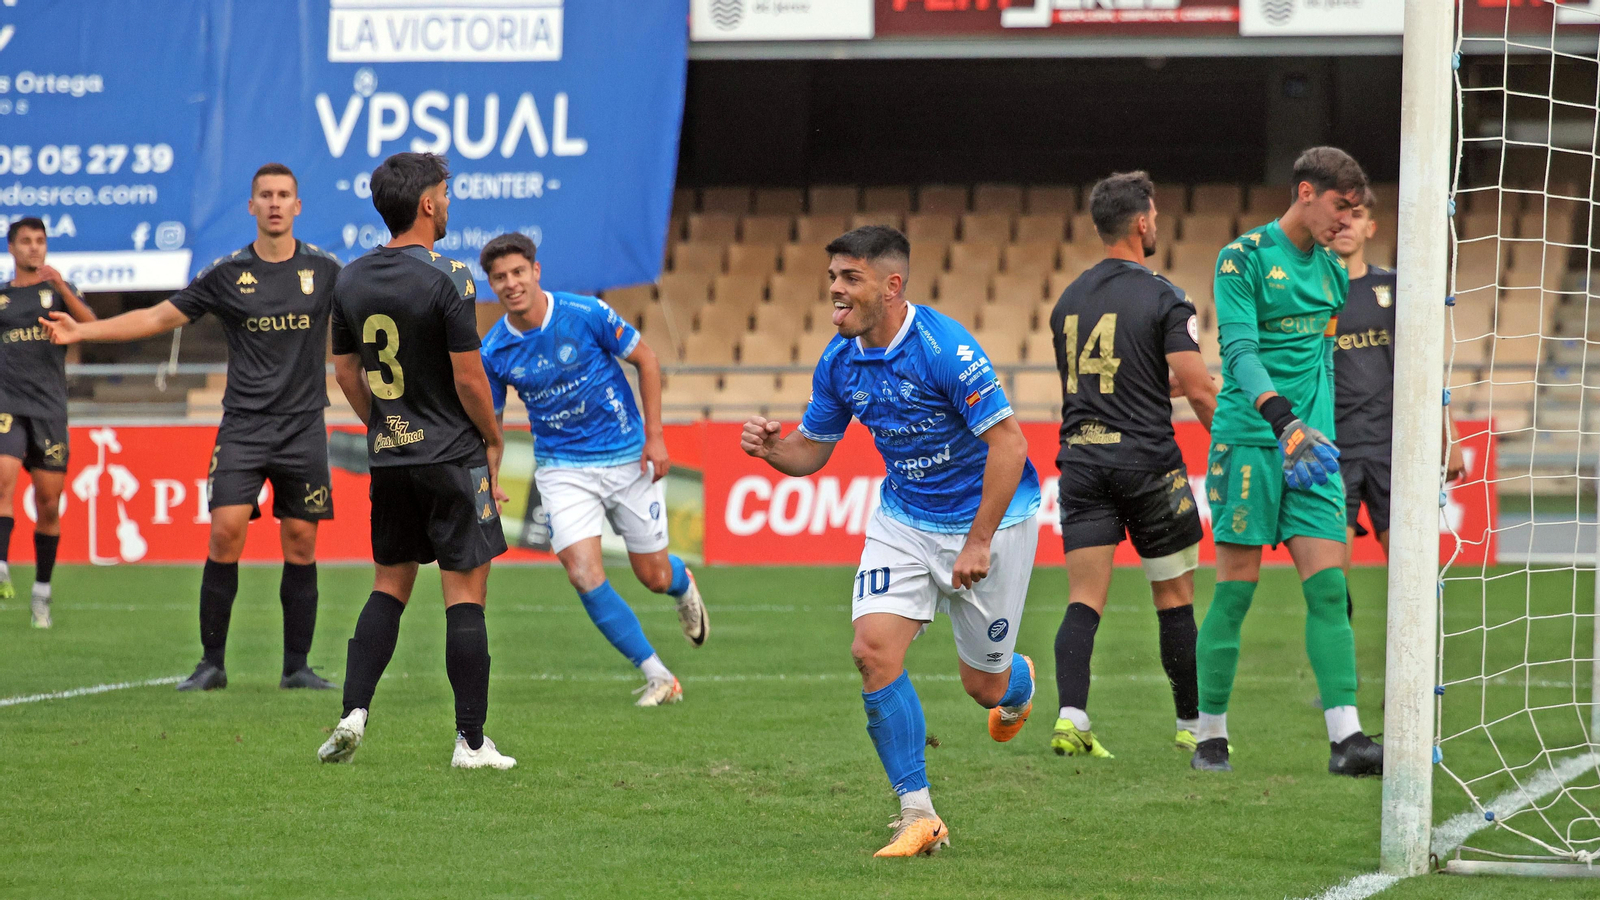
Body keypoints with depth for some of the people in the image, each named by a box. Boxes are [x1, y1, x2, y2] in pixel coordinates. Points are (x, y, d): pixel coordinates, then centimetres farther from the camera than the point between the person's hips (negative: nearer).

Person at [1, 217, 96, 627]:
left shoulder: (59, 290, 9)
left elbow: (90, 326, -9)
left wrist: (61, 287, -21)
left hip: (49, 407, 0)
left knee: (49, 504, 2)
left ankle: (42, 591, 12)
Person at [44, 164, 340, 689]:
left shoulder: (323, 269, 4)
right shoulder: (228, 275, 3)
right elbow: (160, 317, 7)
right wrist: (82, 331, 3)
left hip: (303, 428, 1)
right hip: (243, 425, -1)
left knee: (300, 543, 0)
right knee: (225, 532, -12)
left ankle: (297, 667, 9)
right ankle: (212, 664, -4)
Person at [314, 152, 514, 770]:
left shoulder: (351, 280, 5)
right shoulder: (447, 279, -15)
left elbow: (345, 371, 13)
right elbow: (468, 377, -14)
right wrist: (493, 441, 1)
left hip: (388, 458, 6)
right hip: (453, 459, -6)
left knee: (390, 585, 17)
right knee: (465, 593, -1)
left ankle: (353, 713, 4)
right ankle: (471, 742, 0)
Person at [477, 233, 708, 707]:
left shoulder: (587, 314, -15)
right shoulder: (493, 352, -8)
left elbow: (646, 360, -3)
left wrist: (654, 436, -7)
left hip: (626, 456, -1)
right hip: (563, 468, 1)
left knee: (653, 576, 7)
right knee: (584, 574, -17)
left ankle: (683, 584, 48)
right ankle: (656, 675, -2)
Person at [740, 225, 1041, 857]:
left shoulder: (945, 348, -26)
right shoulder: (839, 362, -5)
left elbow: (1008, 443, -25)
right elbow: (812, 450, 8)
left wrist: (978, 544, -26)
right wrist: (770, 449, -16)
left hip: (989, 519, -5)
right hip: (904, 517, 5)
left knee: (983, 684, 4)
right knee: (873, 649, -15)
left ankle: (1018, 684, 45)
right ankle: (918, 816, -7)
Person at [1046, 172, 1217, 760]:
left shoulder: (1068, 300, 11)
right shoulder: (1162, 298, -8)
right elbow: (1197, 387, -14)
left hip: (1080, 461, 4)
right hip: (1147, 461, -4)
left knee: (1084, 601, 0)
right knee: (1175, 599, 8)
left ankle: (1070, 717, -18)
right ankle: (1192, 726, 16)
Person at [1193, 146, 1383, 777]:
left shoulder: (1332, 270, 16)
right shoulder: (1245, 258, -5)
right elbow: (1239, 349, -16)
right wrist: (1282, 417, -29)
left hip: (1312, 444, 6)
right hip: (1248, 441, -6)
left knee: (1328, 587, -5)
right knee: (1236, 590, -3)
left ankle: (1345, 739, -10)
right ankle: (1210, 737, 7)